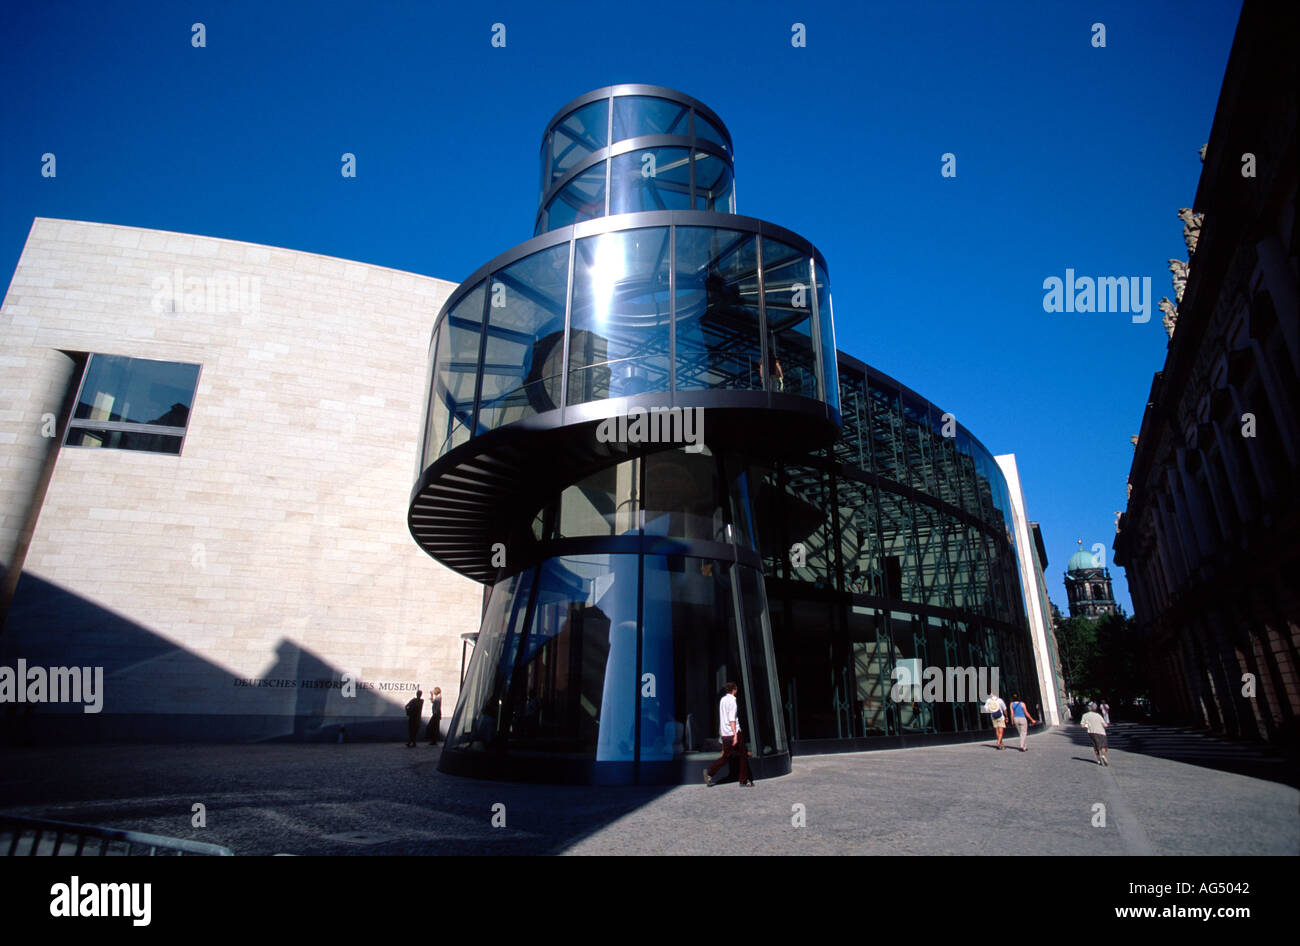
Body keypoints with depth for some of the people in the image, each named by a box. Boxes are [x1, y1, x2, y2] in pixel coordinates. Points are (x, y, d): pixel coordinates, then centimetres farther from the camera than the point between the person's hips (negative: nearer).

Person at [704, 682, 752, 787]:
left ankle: (709, 772, -1)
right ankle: (744, 781, 10)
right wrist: (735, 734, -19)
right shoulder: (732, 700, -11)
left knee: (726, 756, 12)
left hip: (724, 734, 8)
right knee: (743, 756, 5)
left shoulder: (722, 700, 14)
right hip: (733, 732, -8)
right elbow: (731, 718, -18)